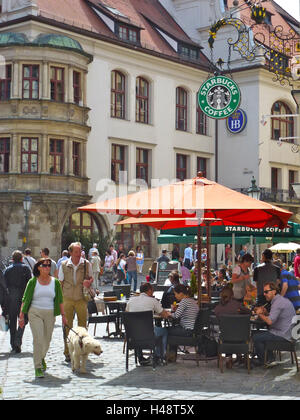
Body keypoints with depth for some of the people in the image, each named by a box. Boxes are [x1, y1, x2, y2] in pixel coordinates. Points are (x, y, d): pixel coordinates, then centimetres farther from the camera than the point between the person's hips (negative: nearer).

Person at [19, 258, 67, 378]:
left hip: (50, 314, 3)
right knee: (38, 339, -14)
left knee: (47, 340, 10)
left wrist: (63, 315, 5)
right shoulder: (32, 282, -1)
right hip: (35, 313, -3)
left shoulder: (55, 282, 5)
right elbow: (25, 300, 2)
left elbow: (60, 300, 9)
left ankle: (41, 358, 40)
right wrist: (21, 316, -1)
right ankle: (38, 367, -7)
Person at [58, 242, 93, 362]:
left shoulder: (86, 264, 1)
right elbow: (60, 283, 7)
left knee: (82, 325, 2)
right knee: (67, 326, 1)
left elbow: (91, 278, 12)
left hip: (81, 298, 0)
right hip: (67, 298, 0)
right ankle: (67, 352, 8)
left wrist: (89, 282, -13)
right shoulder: (64, 265, 1)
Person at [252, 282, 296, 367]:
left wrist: (260, 314, -9)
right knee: (258, 333, 19)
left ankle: (262, 360, 8)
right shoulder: (282, 300, 15)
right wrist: (266, 313, 6)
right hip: (287, 333, 11)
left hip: (282, 336, -11)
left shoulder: (278, 303, -19)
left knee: (256, 338, -12)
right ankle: (269, 357, 19)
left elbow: (270, 321, -26)